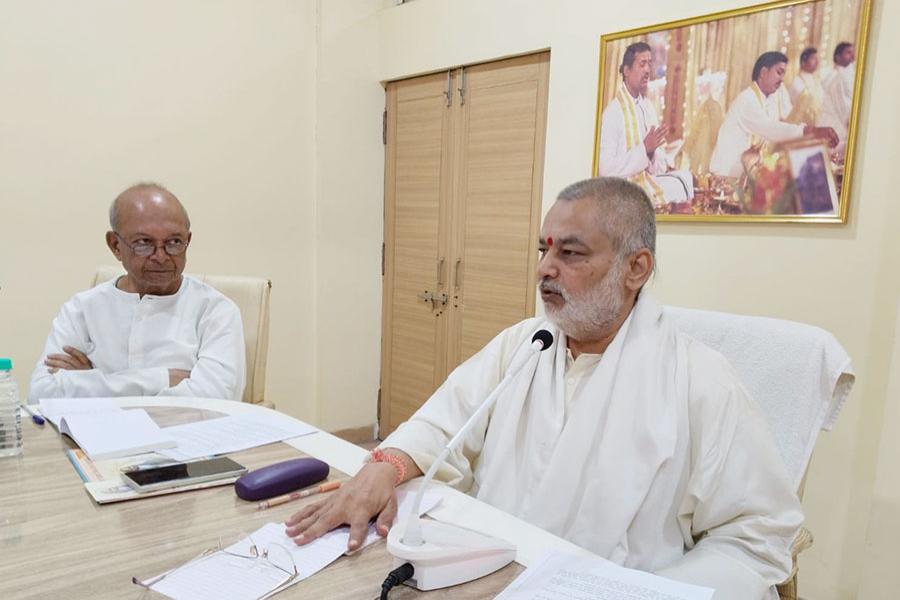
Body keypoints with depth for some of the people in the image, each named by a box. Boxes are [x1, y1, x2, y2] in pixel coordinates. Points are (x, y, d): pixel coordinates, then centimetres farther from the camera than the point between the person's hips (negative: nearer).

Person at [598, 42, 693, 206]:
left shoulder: (649, 107, 13)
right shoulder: (612, 112, -11)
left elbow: (661, 167, 11)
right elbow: (606, 170, -19)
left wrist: (653, 153, -11)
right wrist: (644, 149, -23)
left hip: (650, 180, 7)